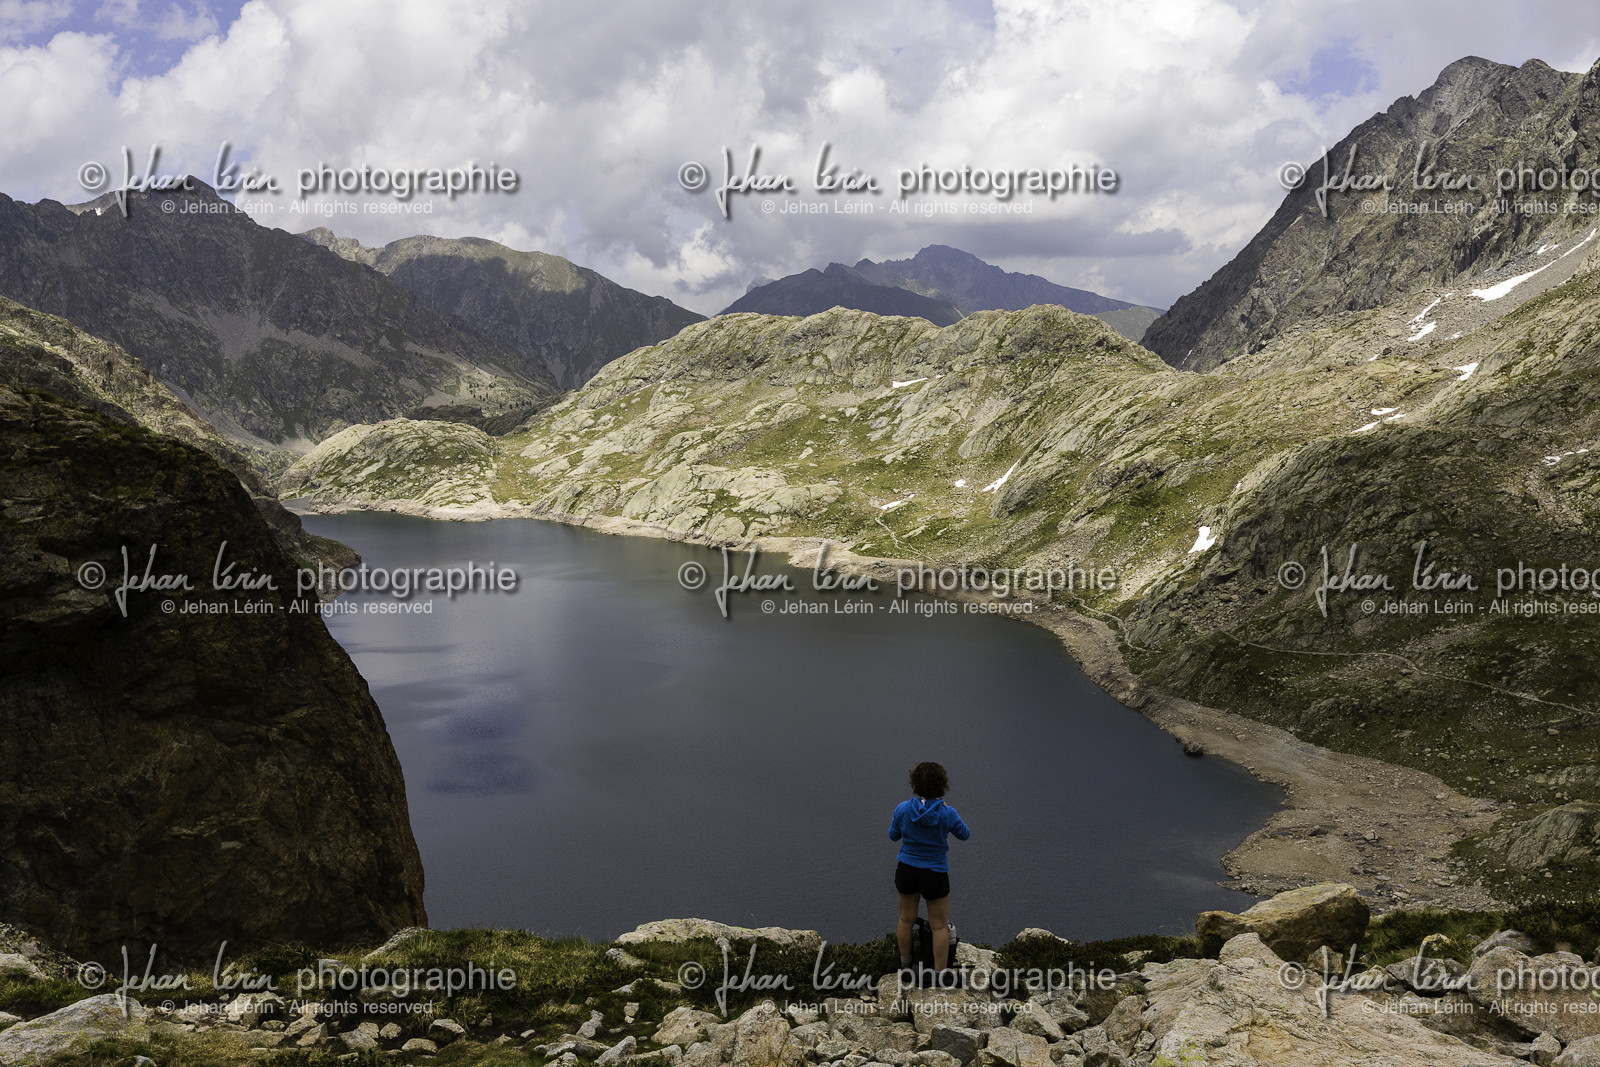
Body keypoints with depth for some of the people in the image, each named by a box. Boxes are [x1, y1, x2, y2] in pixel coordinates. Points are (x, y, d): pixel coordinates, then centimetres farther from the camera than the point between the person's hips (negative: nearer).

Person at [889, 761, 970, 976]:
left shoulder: (903, 809, -15)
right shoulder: (947, 813, -18)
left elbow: (893, 835, 2)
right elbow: (965, 834, 0)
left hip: (907, 871, 3)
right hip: (935, 875, -3)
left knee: (906, 918, 22)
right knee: (940, 926, 11)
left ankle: (905, 964, 40)